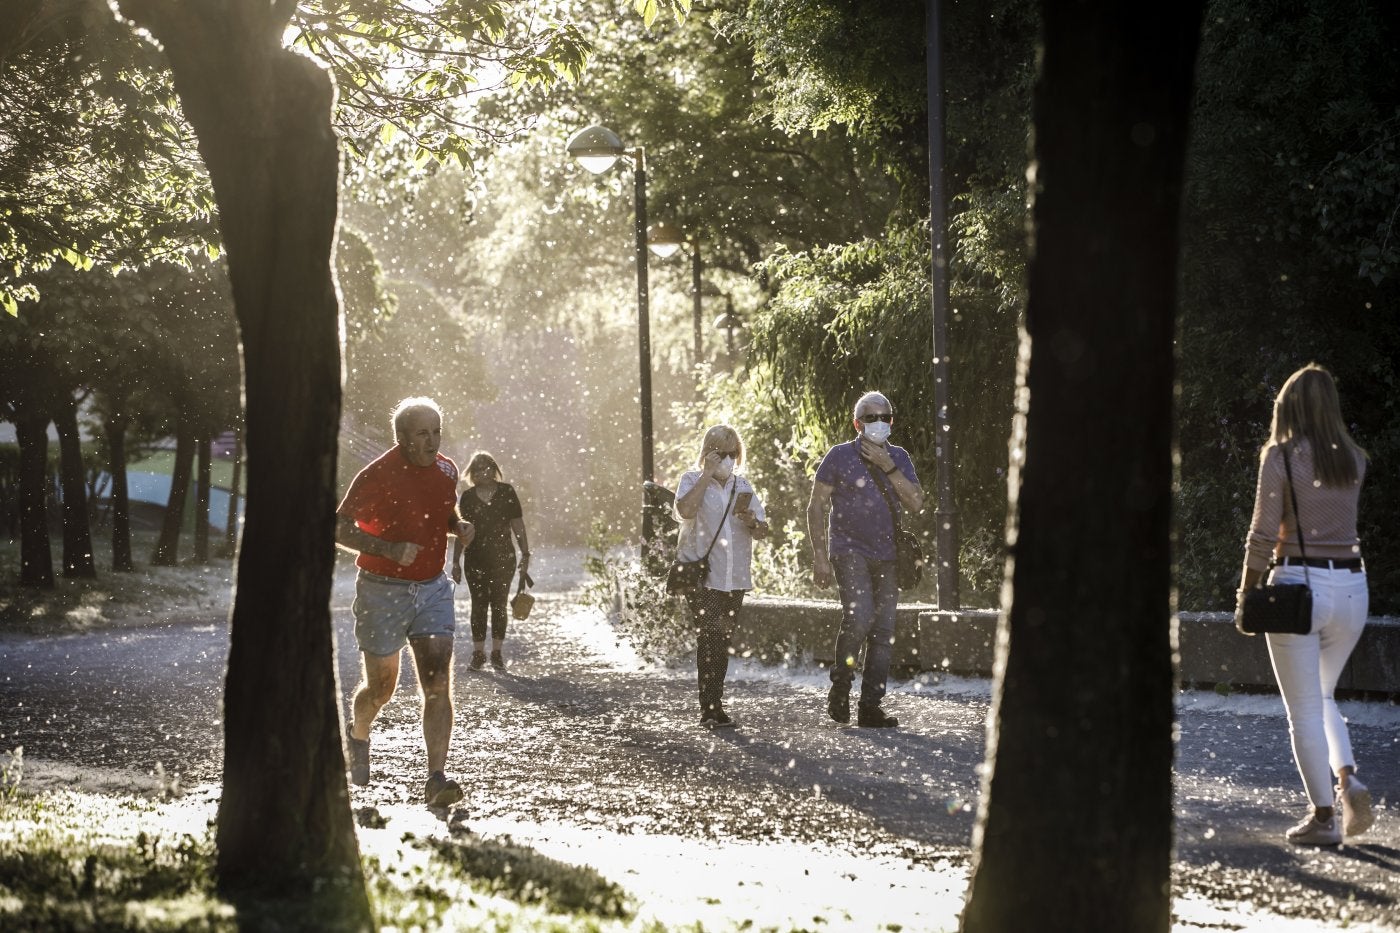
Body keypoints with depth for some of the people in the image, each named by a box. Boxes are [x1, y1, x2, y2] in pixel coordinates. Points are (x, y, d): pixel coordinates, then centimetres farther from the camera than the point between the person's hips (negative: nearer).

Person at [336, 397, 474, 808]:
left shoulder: (446, 471, 4)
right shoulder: (378, 475, -14)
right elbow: (339, 529, -13)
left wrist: (460, 526, -1)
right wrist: (389, 549, -25)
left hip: (432, 590, 4)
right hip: (383, 591, -4)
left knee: (438, 684, -11)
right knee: (380, 687, 9)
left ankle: (436, 779, -16)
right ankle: (358, 736, 43)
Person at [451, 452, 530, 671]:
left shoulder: (506, 492, 0)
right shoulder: (467, 497, 4)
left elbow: (518, 525, 2)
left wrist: (525, 554, -3)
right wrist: (456, 562, 6)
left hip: (503, 557, -1)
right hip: (476, 559, 1)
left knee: (499, 604, 2)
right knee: (479, 605, 2)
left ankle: (497, 653, 8)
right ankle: (478, 653, 6)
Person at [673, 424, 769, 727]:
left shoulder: (743, 486, 14)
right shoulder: (693, 480, 1)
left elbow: (762, 533, 12)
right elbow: (685, 510, -22)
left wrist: (753, 522, -11)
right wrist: (708, 475, -18)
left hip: (734, 577, 5)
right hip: (701, 575, -5)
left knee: (722, 641, 9)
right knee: (708, 637, -14)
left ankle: (713, 707, 16)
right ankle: (710, 709, -14)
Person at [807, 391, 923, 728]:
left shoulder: (899, 458, 11)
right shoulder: (840, 456, -1)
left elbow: (915, 503, -1)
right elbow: (816, 506, -1)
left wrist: (888, 468, -11)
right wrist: (819, 556, -8)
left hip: (887, 556, 4)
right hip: (849, 551, -4)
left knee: (884, 631, 1)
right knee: (859, 616, -23)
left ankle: (870, 707, 6)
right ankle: (840, 687, -4)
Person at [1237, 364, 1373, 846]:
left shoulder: (1280, 456, -9)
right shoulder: (1354, 461, 5)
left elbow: (1263, 534, -11)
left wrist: (1246, 593, 1)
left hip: (1298, 585, -5)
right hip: (1351, 588, 5)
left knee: (1304, 710, 4)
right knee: (1323, 697, 22)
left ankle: (1323, 815, 4)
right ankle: (1348, 779, 0)